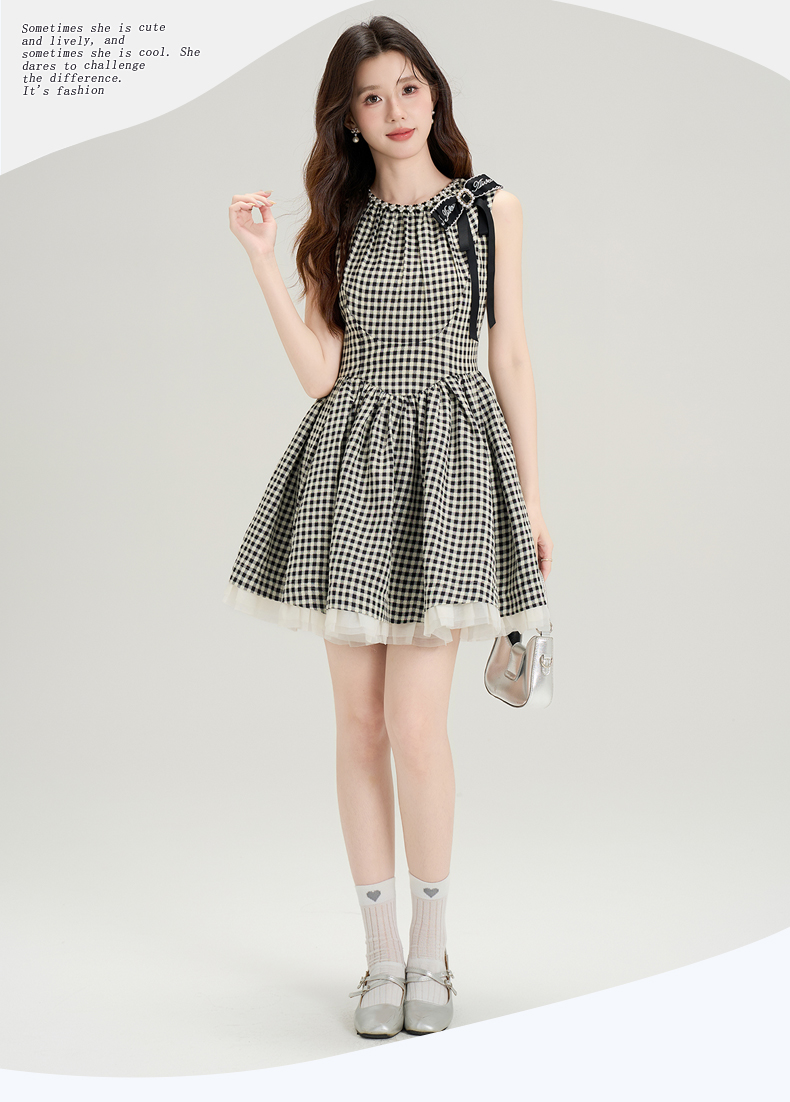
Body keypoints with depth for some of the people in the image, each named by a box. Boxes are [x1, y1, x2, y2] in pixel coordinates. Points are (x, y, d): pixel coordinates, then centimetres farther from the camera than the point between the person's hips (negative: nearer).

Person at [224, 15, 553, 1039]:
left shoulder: (490, 208, 5)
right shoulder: (340, 224, 10)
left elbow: (511, 358, 5)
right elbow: (319, 374, 1)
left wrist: (532, 497, 2)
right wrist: (262, 259, -5)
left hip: (446, 464, -3)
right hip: (349, 465, 3)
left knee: (415, 724, -9)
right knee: (358, 720, 4)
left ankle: (430, 947, 12)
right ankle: (382, 953, 18)